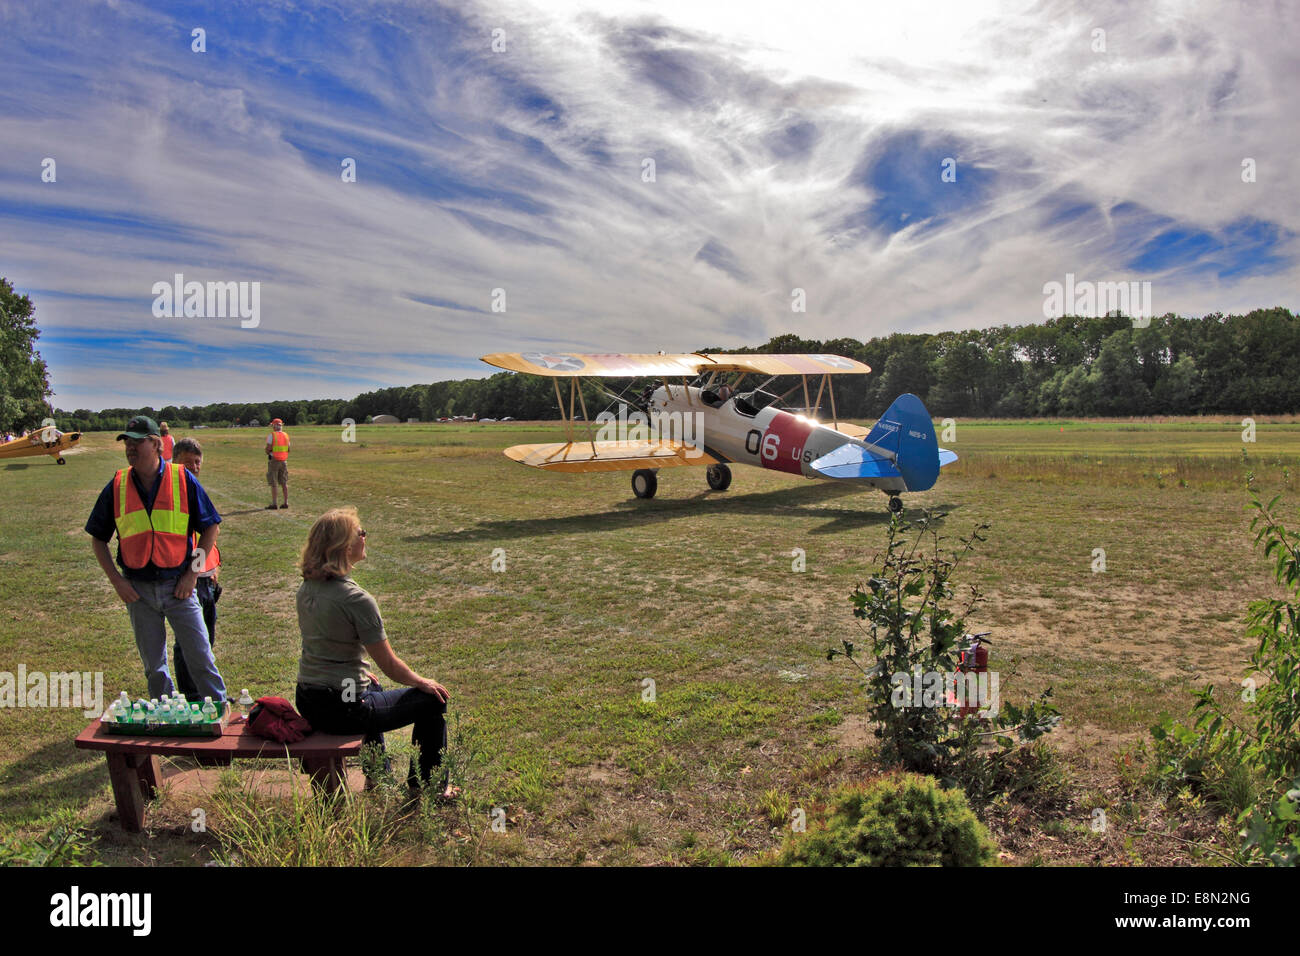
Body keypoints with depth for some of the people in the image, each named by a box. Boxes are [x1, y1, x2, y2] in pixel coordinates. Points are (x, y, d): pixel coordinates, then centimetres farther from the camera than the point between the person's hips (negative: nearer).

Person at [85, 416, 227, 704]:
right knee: (154, 666, 13)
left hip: (178, 586, -2)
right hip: (138, 590, 3)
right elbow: (97, 538, 9)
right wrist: (116, 580, -1)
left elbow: (210, 528, -1)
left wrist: (192, 574, -7)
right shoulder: (117, 486, 1)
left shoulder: (184, 480, -6)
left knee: (201, 658, 0)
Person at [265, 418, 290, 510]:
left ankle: (273, 504, -3)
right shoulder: (286, 435, 7)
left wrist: (267, 452, 9)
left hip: (273, 460, -5)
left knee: (273, 483, -1)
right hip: (284, 460, 5)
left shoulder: (271, 435, -9)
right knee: (284, 482, 9)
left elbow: (268, 448, -13)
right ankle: (286, 503, 7)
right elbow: (288, 449, 11)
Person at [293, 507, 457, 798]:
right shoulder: (356, 599, -23)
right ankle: (429, 784, 23)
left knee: (373, 688, 39)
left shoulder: (306, 589, 2)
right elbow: (390, 666, -15)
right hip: (341, 710, -9)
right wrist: (422, 682, 3)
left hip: (306, 703, 9)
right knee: (432, 699, 7)